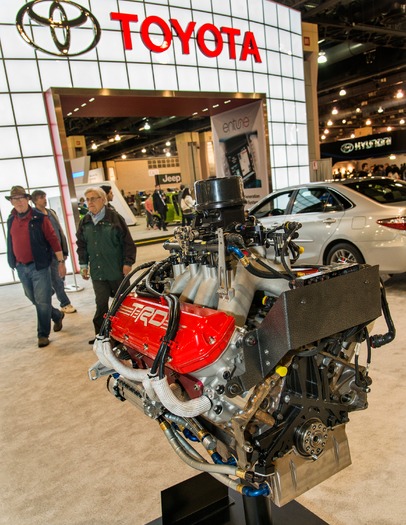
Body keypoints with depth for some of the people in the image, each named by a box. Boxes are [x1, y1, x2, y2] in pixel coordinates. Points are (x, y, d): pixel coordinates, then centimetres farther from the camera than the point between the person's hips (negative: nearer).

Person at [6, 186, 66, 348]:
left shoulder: (39, 218, -8)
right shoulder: (11, 220, 8)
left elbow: (53, 240, -9)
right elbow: (11, 243, 15)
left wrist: (61, 262, -10)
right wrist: (13, 263, 16)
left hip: (39, 266, -6)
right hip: (21, 268, 6)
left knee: (42, 301, -1)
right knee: (34, 299, 15)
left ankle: (43, 334, 12)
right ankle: (57, 315, 38)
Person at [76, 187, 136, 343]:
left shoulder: (114, 217, -8)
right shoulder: (85, 222, 7)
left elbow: (127, 242, -8)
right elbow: (81, 245, 16)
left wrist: (128, 262, -10)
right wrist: (83, 264, 12)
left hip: (117, 271, -3)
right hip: (97, 272, 4)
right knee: (101, 304, 7)